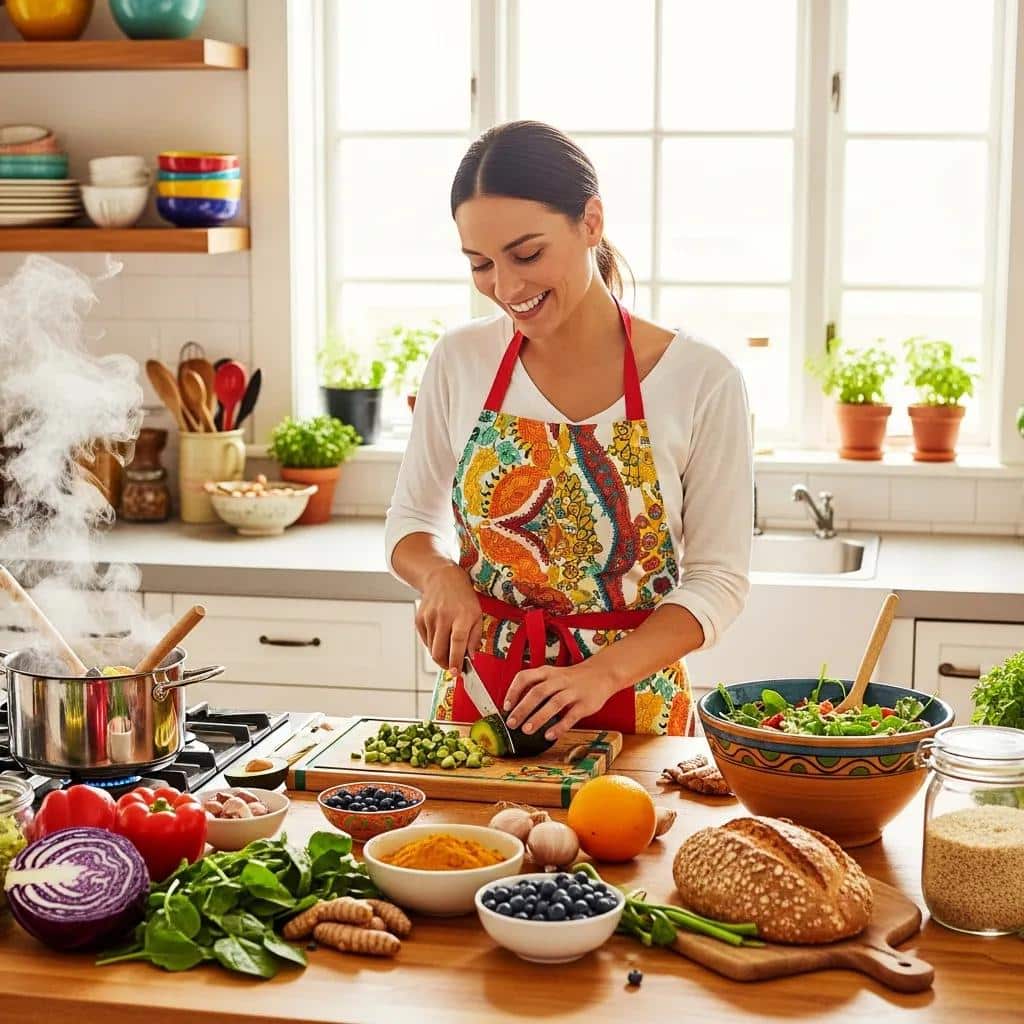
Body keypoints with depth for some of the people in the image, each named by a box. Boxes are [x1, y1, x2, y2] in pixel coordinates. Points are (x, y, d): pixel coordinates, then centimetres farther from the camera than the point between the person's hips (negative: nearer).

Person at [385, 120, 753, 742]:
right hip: (478, 695, 2)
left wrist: (602, 673, -23)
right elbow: (412, 523, 10)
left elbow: (717, 581, -8)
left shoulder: (703, 381, -12)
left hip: (631, 707, -2)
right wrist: (441, 576, -13)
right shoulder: (460, 362, -3)